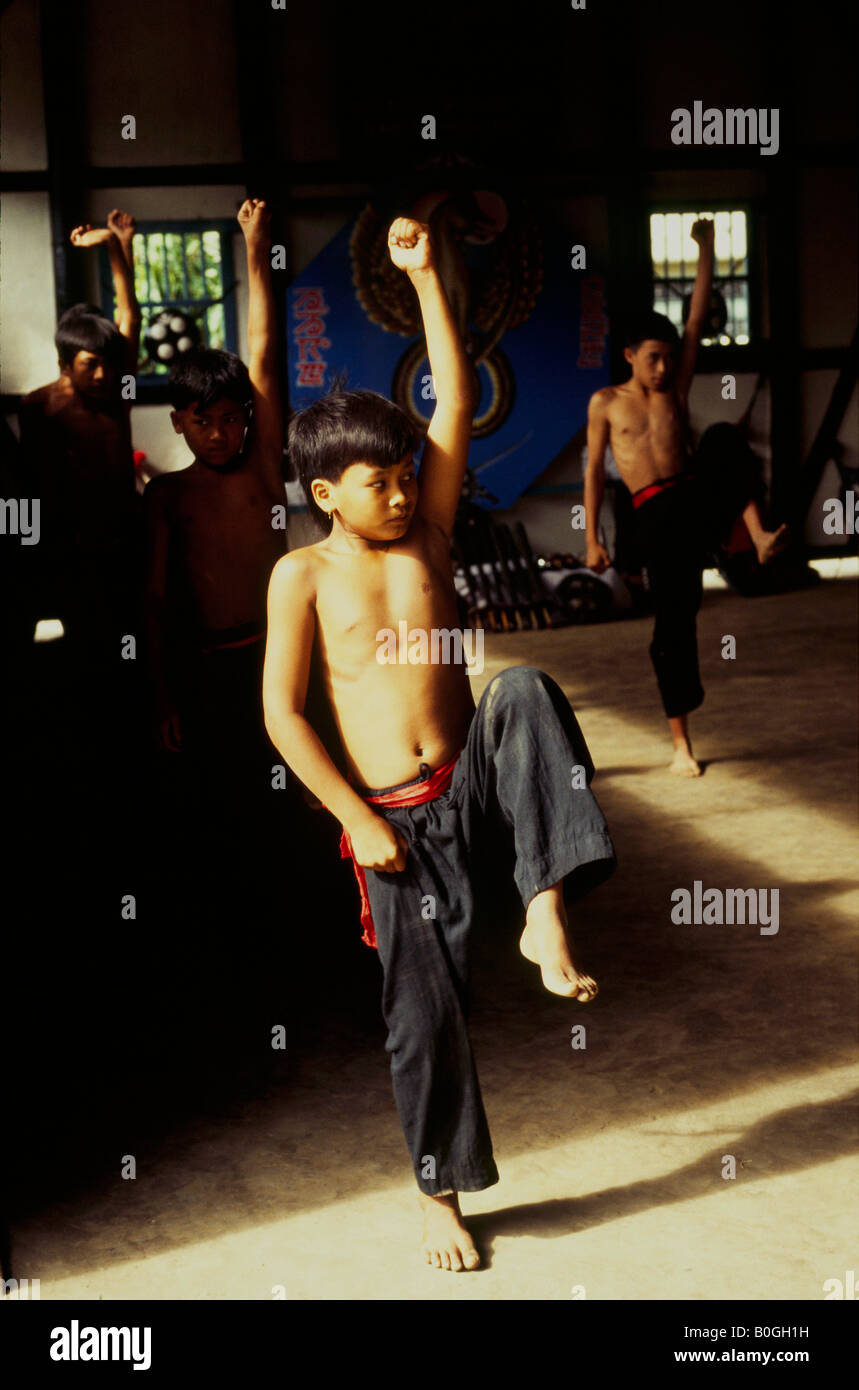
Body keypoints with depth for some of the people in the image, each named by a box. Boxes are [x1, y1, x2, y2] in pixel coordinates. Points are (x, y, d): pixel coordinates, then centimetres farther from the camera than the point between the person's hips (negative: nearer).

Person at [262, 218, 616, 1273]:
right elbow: (282, 713, -6)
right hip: (392, 819, -2)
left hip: (472, 781, 2)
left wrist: (425, 278, -7)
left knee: (525, 691, -30)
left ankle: (546, 911, -28)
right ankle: (440, 1192, 24)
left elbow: (455, 403, -2)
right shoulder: (304, 574, -2)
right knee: (423, 1008, 1)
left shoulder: (427, 535, 5)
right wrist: (358, 819, -11)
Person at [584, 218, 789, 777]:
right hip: (657, 515, -2)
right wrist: (593, 538, 2)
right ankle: (681, 743, 4)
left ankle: (761, 536, -39)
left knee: (726, 441, -29)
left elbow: (697, 321, 7)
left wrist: (706, 251, 3)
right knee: (674, 621, -5)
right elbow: (595, 470, 7)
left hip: (699, 497, 2)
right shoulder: (606, 403, 8)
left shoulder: (676, 388, 12)